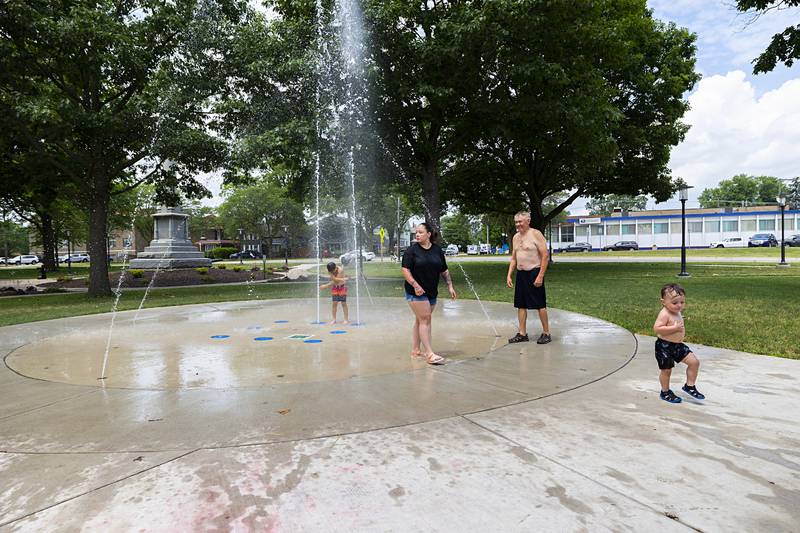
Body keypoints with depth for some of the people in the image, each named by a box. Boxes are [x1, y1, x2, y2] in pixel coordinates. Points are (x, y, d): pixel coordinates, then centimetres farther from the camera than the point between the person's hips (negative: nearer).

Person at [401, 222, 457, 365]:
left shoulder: (438, 250, 7)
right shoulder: (411, 250, -6)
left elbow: (444, 271, 14)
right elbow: (405, 270, -11)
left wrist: (450, 286, 8)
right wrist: (416, 285, -21)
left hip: (432, 292, 5)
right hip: (416, 292, -5)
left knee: (420, 320, 12)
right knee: (424, 319, -9)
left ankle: (415, 350, 22)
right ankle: (429, 354, -8)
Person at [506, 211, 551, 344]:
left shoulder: (536, 234, -9)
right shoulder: (516, 237, 12)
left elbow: (545, 256, -13)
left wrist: (540, 276, -18)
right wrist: (509, 275, 9)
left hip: (534, 273, -7)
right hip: (520, 274, 7)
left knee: (540, 305, -1)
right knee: (520, 305, 8)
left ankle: (546, 333, 11)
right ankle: (522, 334, 16)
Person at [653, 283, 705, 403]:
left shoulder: (677, 313, 7)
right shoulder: (664, 314, -21)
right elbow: (656, 328, -32)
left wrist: (681, 330, 9)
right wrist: (674, 328, -31)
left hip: (678, 345, 8)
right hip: (664, 346, -8)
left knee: (694, 362, 2)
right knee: (666, 370, 5)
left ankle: (689, 386, 20)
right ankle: (665, 392, 25)